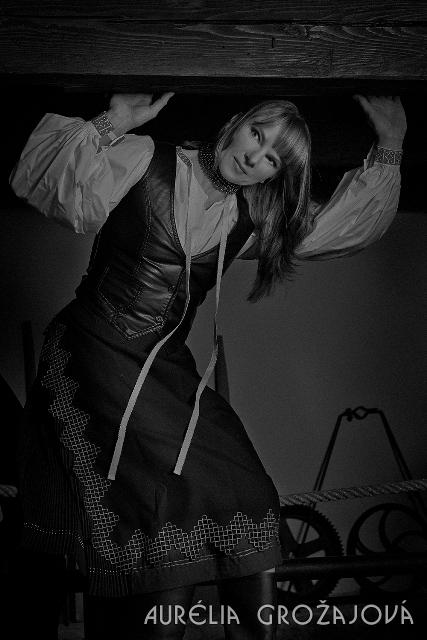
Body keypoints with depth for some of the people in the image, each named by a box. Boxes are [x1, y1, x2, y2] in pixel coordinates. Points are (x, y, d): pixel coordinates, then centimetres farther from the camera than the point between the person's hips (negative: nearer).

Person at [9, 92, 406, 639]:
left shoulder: (250, 219, 9)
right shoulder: (142, 164, -6)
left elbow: (348, 225, 13)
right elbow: (35, 182, -14)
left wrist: (389, 146, 4)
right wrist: (111, 125, -25)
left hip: (169, 373, 5)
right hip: (90, 362, -5)